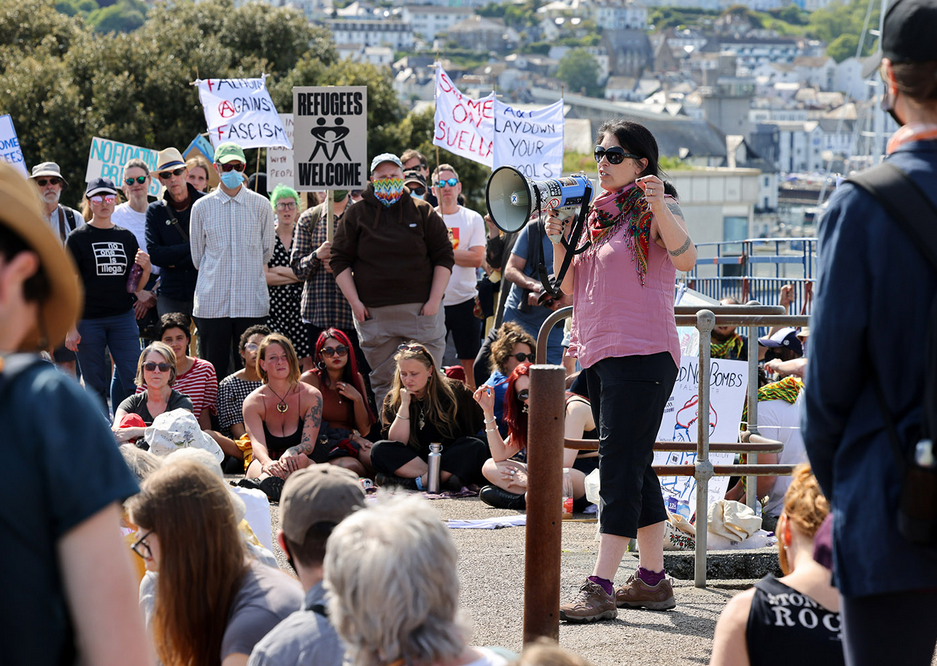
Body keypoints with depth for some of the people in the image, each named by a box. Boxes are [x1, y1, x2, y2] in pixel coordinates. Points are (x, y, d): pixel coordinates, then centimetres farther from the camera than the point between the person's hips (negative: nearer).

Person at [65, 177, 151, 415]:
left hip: (123, 317, 3)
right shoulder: (77, 238, 1)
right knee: (96, 386, 2)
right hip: (88, 320, -3)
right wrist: (71, 328, -10)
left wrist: (145, 268, -7)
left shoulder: (126, 237, 11)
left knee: (132, 379, -4)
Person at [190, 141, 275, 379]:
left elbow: (267, 252, 13)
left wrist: (247, 271, 13)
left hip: (252, 303, 0)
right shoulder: (202, 207, 5)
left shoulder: (260, 205, 5)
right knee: (214, 371, 1)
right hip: (212, 303, 0)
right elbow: (197, 256, 12)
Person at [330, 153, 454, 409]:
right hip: (374, 314, 1)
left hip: (421, 309, -1)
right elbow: (340, 260, 8)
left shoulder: (423, 212, 8)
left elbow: (444, 257, 8)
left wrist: (434, 301, -2)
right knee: (382, 381, 4)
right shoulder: (356, 215, 9)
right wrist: (354, 301, -2)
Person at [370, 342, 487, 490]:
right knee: (379, 450, -25)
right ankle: (444, 478, -31)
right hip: (414, 460, 1)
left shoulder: (455, 391, -1)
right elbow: (396, 442, -7)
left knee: (477, 447, -30)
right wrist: (404, 405, -15)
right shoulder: (393, 399, 2)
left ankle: (420, 481, -34)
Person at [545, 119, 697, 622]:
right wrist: (558, 240, 3)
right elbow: (569, 286, 18)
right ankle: (652, 580, 19)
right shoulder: (598, 213, 17)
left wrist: (659, 208, -34)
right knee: (633, 468, 12)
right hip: (598, 354, 9)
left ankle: (600, 588, -15)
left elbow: (685, 258, -23)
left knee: (620, 467, -12)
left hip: (641, 354, -9)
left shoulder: (653, 209, -5)